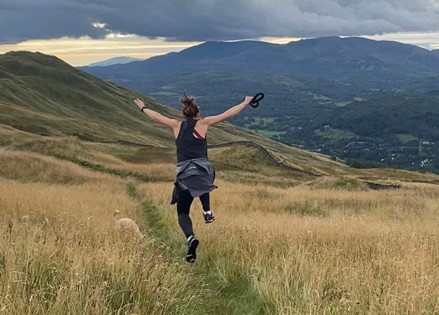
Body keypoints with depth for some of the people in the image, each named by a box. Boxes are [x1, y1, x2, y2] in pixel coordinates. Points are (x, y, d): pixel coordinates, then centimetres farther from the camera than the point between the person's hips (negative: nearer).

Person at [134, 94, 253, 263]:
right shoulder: (203, 123, 8)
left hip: (183, 174, 0)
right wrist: (245, 103, 18)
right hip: (203, 170, 0)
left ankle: (191, 238, -21)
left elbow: (156, 116, 28)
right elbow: (227, 114, 8)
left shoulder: (177, 126, 15)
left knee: (182, 213, 8)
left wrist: (143, 107, 45)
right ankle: (207, 212, 23)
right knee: (203, 184, 40)